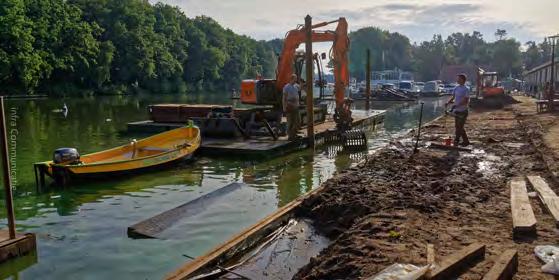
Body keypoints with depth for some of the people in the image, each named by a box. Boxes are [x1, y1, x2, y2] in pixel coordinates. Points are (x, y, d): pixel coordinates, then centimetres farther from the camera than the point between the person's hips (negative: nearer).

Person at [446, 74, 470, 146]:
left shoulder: (466, 90, -13)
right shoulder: (456, 88, 8)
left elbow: (465, 101, -18)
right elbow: (453, 97, 15)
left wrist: (456, 105, -26)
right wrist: (448, 102, -3)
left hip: (463, 111, -8)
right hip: (457, 110, 8)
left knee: (459, 127, -5)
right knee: (458, 126, 12)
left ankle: (456, 141, 1)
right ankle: (465, 141, 22)